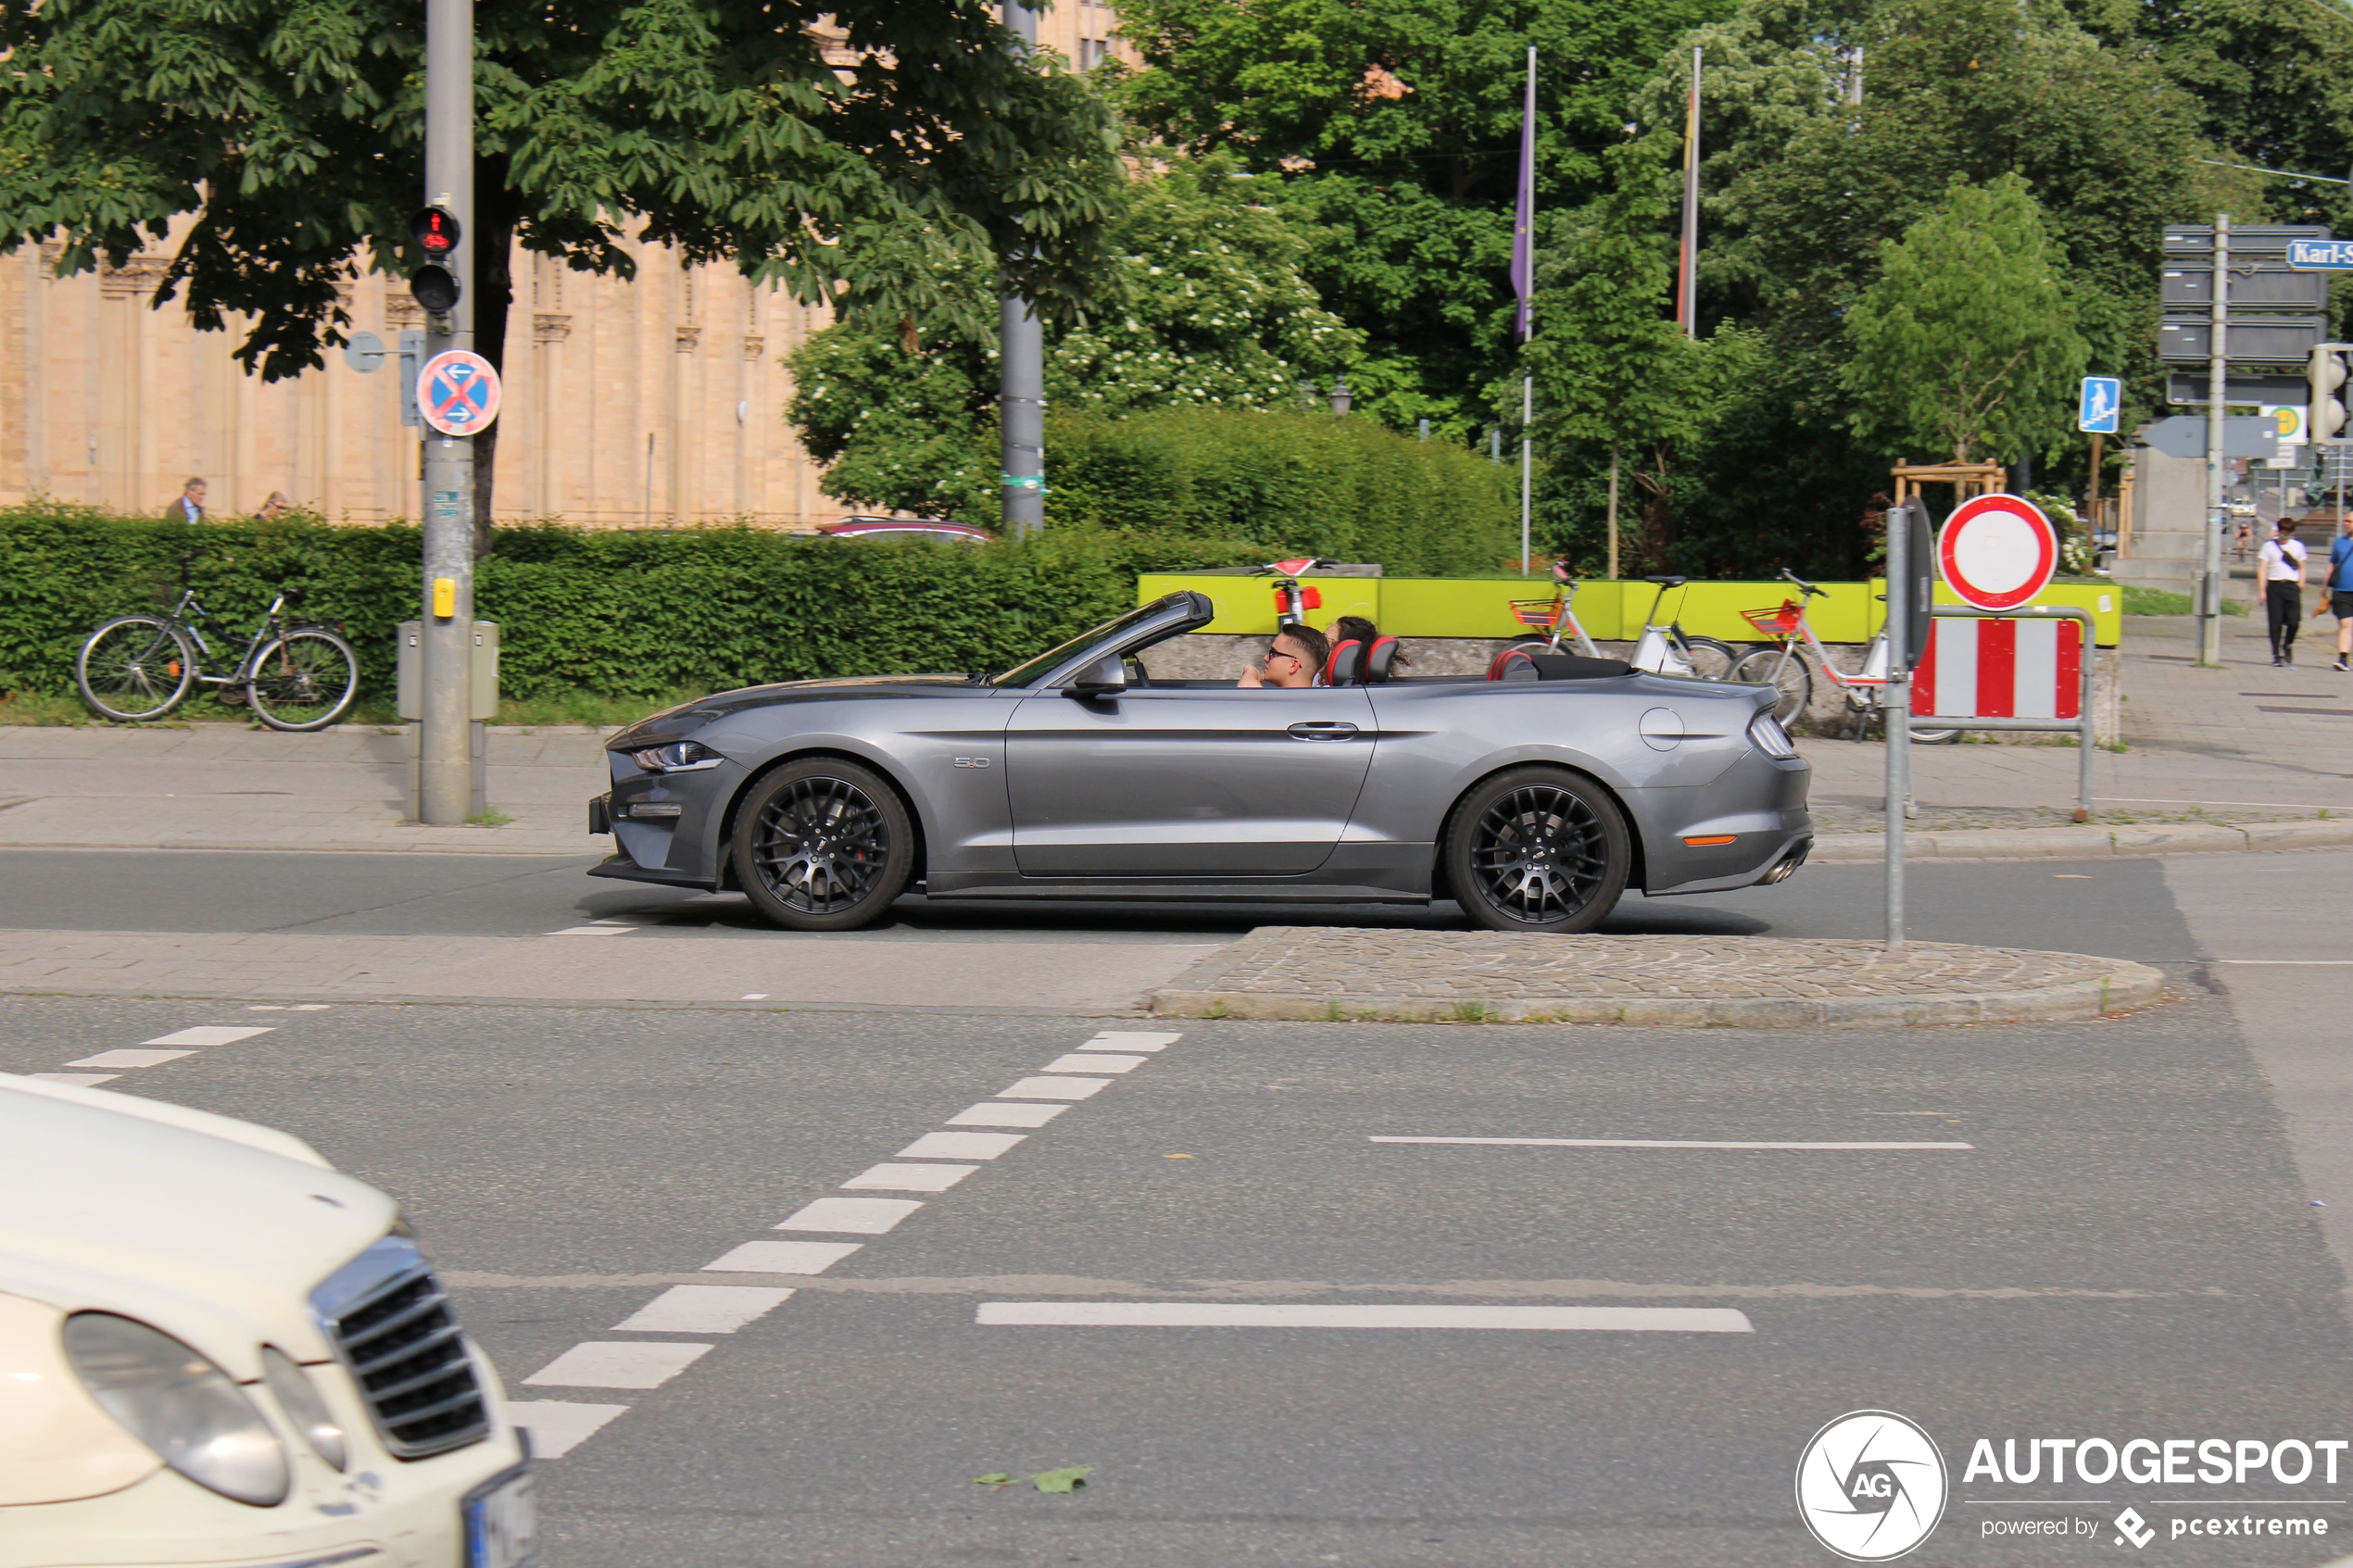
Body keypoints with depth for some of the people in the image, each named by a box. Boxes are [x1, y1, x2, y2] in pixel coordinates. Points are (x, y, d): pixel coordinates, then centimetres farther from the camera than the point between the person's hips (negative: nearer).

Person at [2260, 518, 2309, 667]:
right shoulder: (2269, 546, 5)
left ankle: (2288, 645, 21)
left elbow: (2301, 568, 18)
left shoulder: (2298, 546, 12)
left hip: (2292, 586, 1)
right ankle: (2276, 655, 5)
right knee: (2275, 622, -2)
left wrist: (2300, 585, 5)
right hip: (2274, 586, -1)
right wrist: (2262, 590, -7)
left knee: (2293, 620, -8)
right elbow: (2262, 569, 1)